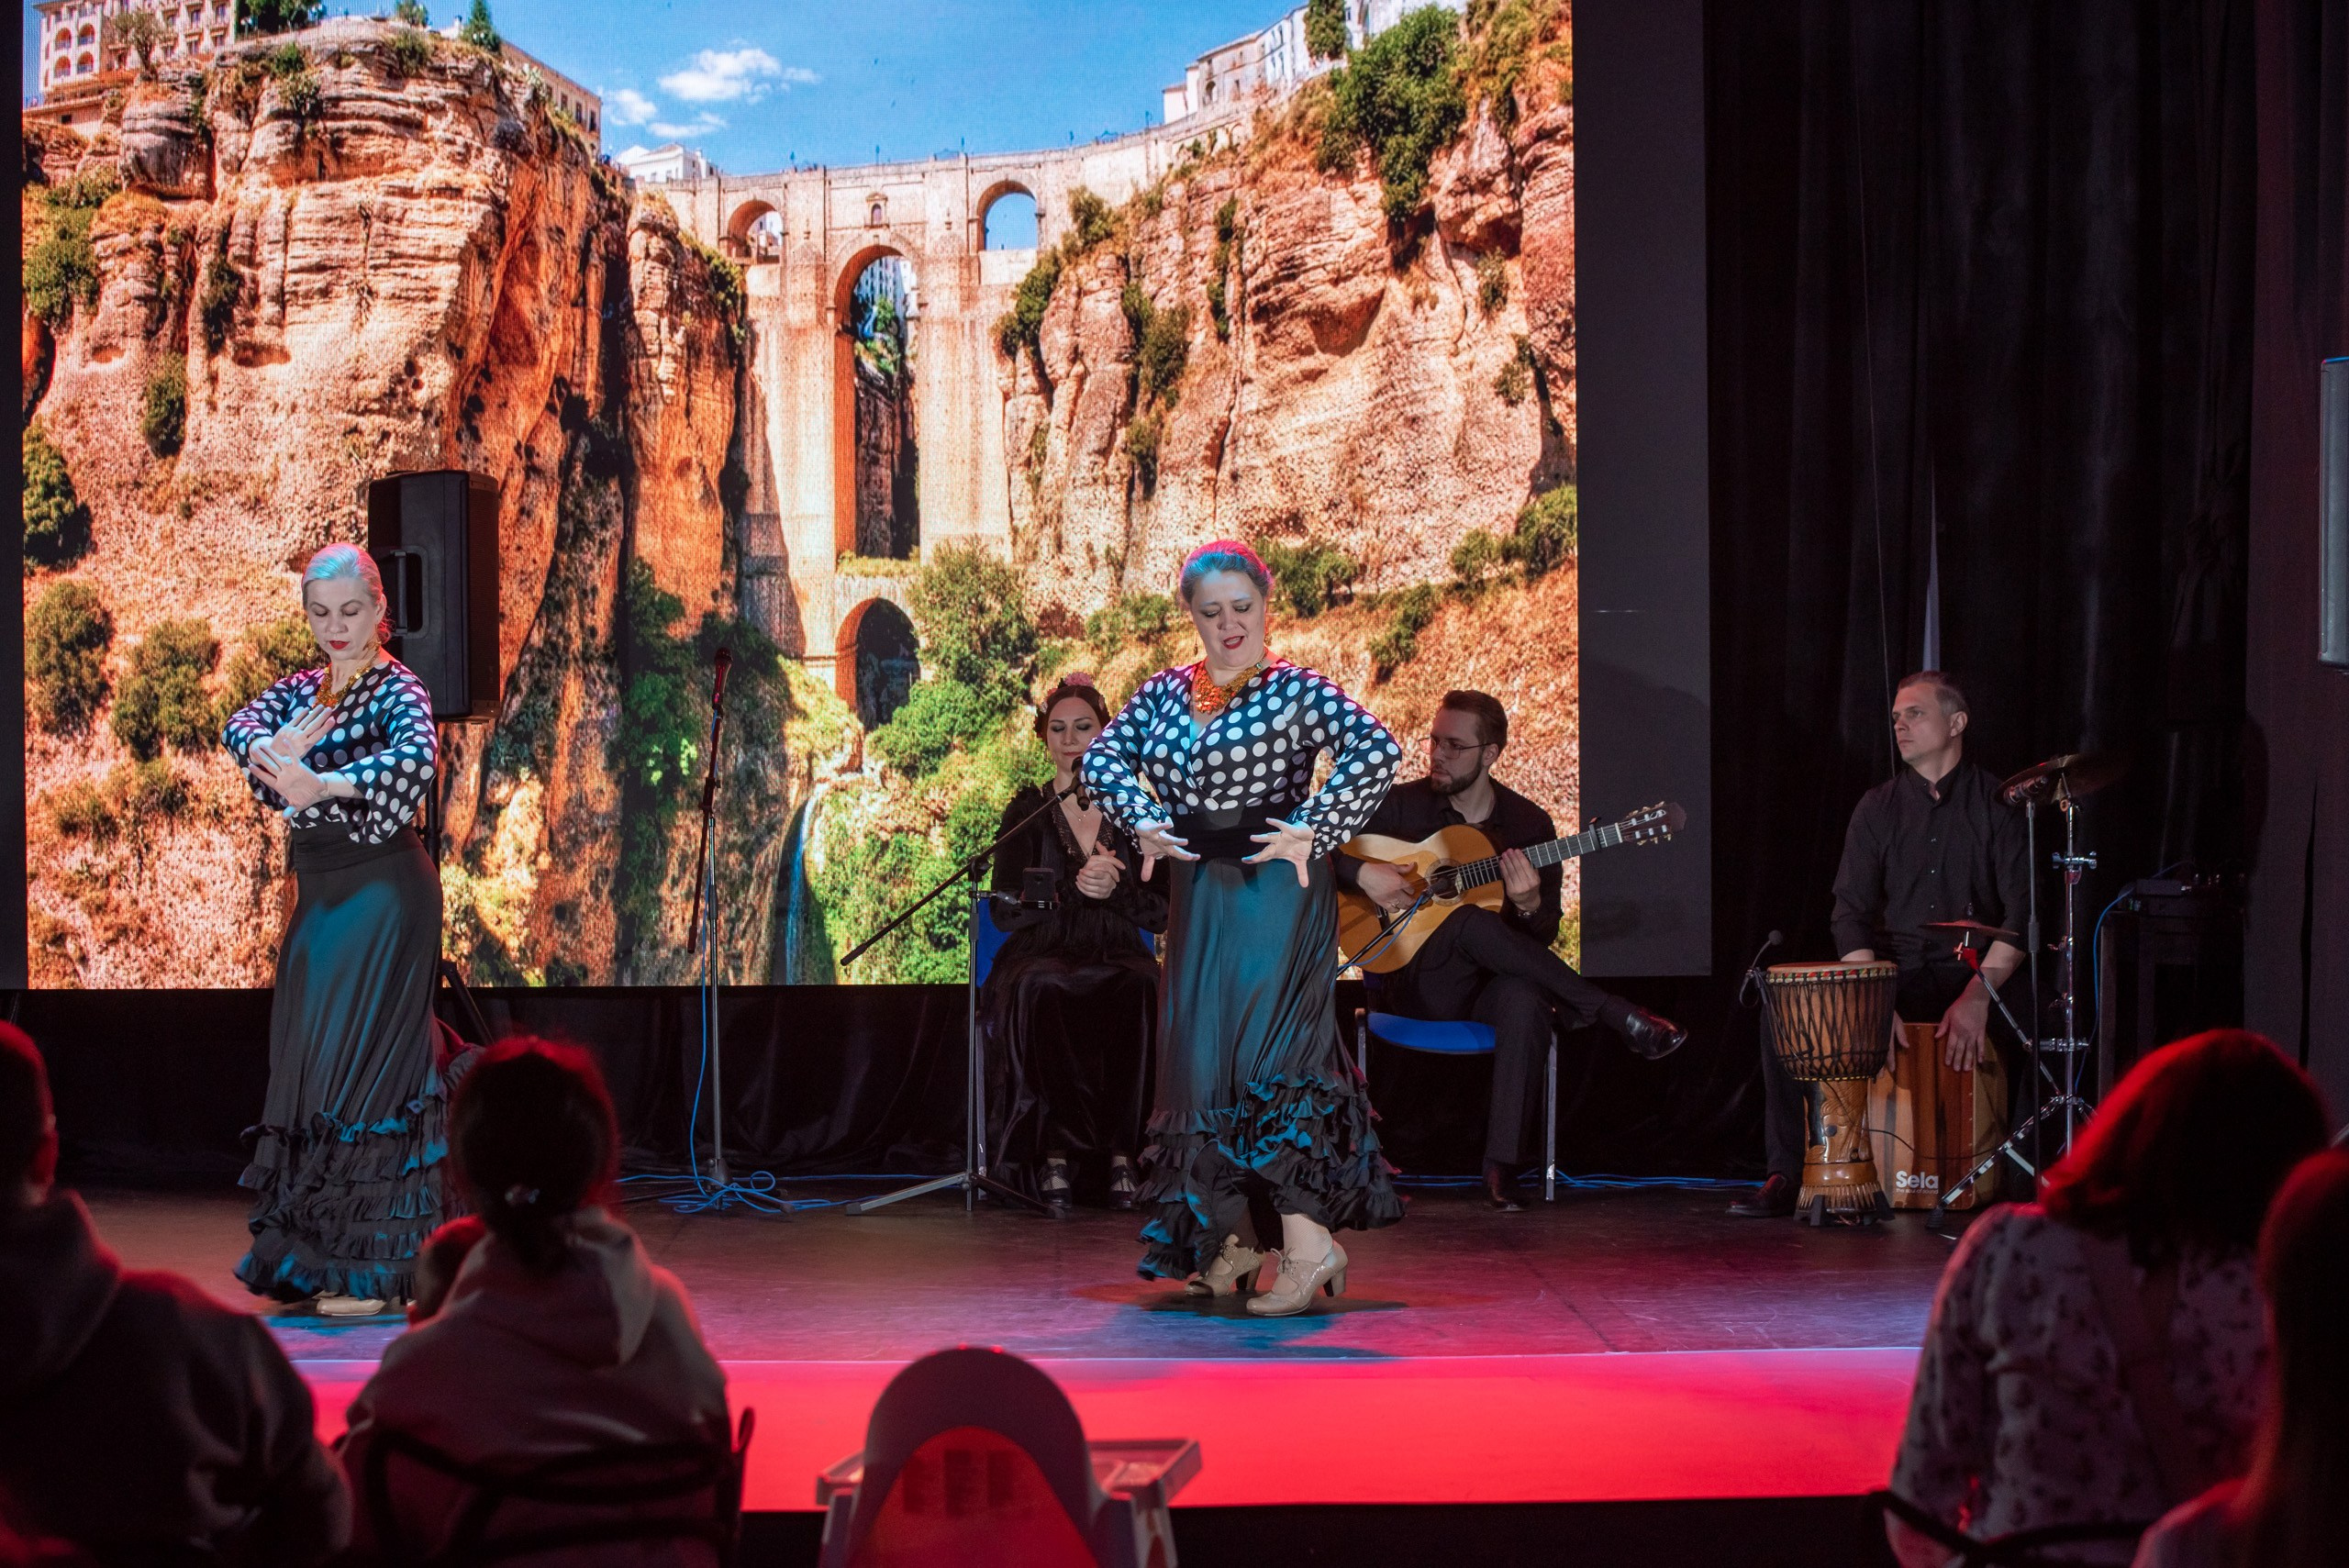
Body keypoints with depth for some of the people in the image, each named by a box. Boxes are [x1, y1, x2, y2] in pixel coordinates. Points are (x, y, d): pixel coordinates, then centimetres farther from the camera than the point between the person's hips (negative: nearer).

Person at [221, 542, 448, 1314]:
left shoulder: (398, 691, -7)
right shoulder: (300, 691, 13)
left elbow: (417, 758, -28)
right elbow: (242, 726, -7)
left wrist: (323, 783, -44)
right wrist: (273, 749, -31)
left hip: (383, 894, -7)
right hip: (319, 895, 7)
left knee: (361, 1063, -11)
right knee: (305, 1066, 8)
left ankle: (368, 1269, -7)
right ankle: (313, 1257, 17)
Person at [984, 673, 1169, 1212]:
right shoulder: (1027, 811, 11)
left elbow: (1161, 913, 6)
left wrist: (1115, 890, -14)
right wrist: (1075, 888, -16)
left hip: (1118, 952, 1)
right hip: (1044, 950, 0)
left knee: (1141, 988, -37)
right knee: (1041, 988, -39)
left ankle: (1123, 1152, -35)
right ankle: (1057, 1152, -34)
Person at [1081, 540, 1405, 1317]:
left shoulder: (1296, 691, -6)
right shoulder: (1165, 693, 10)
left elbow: (1376, 750, -18)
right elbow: (1103, 756, 9)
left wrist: (1312, 830, -19)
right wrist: (1144, 818, -6)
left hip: (1275, 887, -6)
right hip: (1197, 892, 6)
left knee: (1262, 1052, -15)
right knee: (1199, 1055, 7)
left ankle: (1307, 1243, -14)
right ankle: (1233, 1238, 16)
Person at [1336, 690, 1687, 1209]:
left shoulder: (1529, 824, 6)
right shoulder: (1400, 805, 3)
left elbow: (1546, 933, 5)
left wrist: (1530, 905, -19)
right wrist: (1362, 872, -18)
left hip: (1491, 984, 1)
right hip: (1413, 986, -1)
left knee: (1523, 997, -38)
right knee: (1469, 920, -35)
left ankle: (1503, 1164, -38)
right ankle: (1617, 1016, -29)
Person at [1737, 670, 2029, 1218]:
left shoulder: (1997, 802, 0)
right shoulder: (1878, 808, 9)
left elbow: (2020, 912, -9)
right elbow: (1852, 910, 2)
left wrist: (1979, 995, -23)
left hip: (1976, 973, -3)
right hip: (1892, 974, 3)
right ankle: (1789, 1176, -11)